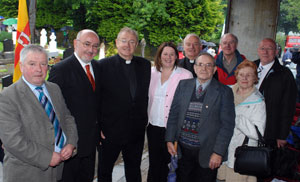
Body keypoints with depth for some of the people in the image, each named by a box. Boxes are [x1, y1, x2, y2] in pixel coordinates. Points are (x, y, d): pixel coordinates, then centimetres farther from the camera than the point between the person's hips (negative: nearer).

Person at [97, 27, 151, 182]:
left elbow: (146, 94, 10)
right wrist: (98, 127, -10)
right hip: (110, 130, -3)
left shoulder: (145, 65, 5)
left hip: (136, 131, 4)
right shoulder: (104, 65, -8)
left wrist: (144, 120, 4)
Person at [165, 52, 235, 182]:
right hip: (183, 149, 3)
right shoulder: (183, 85, 6)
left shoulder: (224, 92, -5)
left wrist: (218, 152, -12)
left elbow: (227, 124, -8)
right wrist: (170, 139, 4)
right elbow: (173, 114, 9)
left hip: (207, 152, -3)